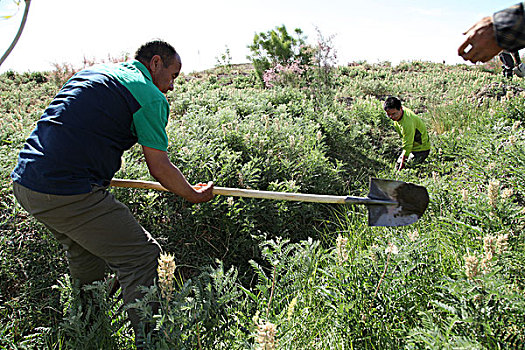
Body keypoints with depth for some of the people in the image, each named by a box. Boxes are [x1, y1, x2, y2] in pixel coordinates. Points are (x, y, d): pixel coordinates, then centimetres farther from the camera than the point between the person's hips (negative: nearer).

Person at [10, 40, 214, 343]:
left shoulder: (94, 72, 21)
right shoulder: (150, 96, -5)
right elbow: (159, 168, -4)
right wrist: (194, 195, 11)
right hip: (70, 193, -10)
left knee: (85, 253, 27)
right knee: (142, 258, -1)